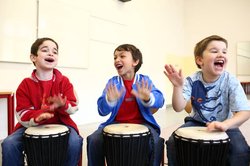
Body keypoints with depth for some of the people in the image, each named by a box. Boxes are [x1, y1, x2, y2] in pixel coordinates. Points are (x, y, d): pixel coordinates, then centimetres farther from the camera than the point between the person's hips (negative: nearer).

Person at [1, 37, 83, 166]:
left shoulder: (64, 81, -3)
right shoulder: (25, 84, -3)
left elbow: (74, 107, -4)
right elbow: (22, 114, -6)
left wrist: (63, 105, -28)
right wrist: (38, 117, -28)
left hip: (60, 123, 0)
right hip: (32, 125, 1)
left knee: (75, 142, -27)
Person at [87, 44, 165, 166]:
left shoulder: (144, 80, 0)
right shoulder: (112, 82, 2)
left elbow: (159, 101, -16)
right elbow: (102, 111, -8)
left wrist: (147, 98, -40)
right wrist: (110, 100, -32)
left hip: (141, 123, -1)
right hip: (116, 123, 1)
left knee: (156, 142, -28)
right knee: (94, 140, -21)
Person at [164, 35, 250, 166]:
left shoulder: (230, 81, -18)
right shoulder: (192, 81, -15)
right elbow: (178, 108, -21)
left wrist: (225, 124, -41)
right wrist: (178, 86, -39)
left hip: (224, 124, 0)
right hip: (197, 122, 1)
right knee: (172, 142, -17)